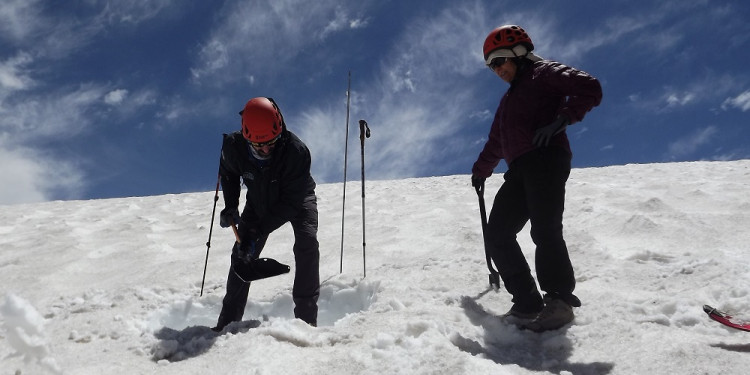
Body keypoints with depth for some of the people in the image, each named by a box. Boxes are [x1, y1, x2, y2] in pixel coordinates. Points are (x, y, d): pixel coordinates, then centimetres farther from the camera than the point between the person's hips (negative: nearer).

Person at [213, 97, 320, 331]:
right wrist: (230, 206, -13)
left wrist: (257, 232, -36)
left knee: (307, 244, -25)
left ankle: (306, 318, -19)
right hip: (259, 201, 3)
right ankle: (228, 321, 11)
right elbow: (228, 173, -1)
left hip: (296, 199, -3)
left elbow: (291, 202, -33)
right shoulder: (234, 147, -28)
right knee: (242, 254, -3)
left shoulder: (297, 151, -39)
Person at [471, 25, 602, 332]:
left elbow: (590, 88, -7)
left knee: (544, 230, -23)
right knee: (498, 235, -3)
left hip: (546, 159, -9)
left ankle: (559, 300, -22)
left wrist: (561, 120, -17)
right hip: (520, 170, 9)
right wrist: (481, 170, 51)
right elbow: (496, 142, 44)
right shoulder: (508, 99, 33)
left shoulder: (543, 73, 8)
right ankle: (528, 304, -6)